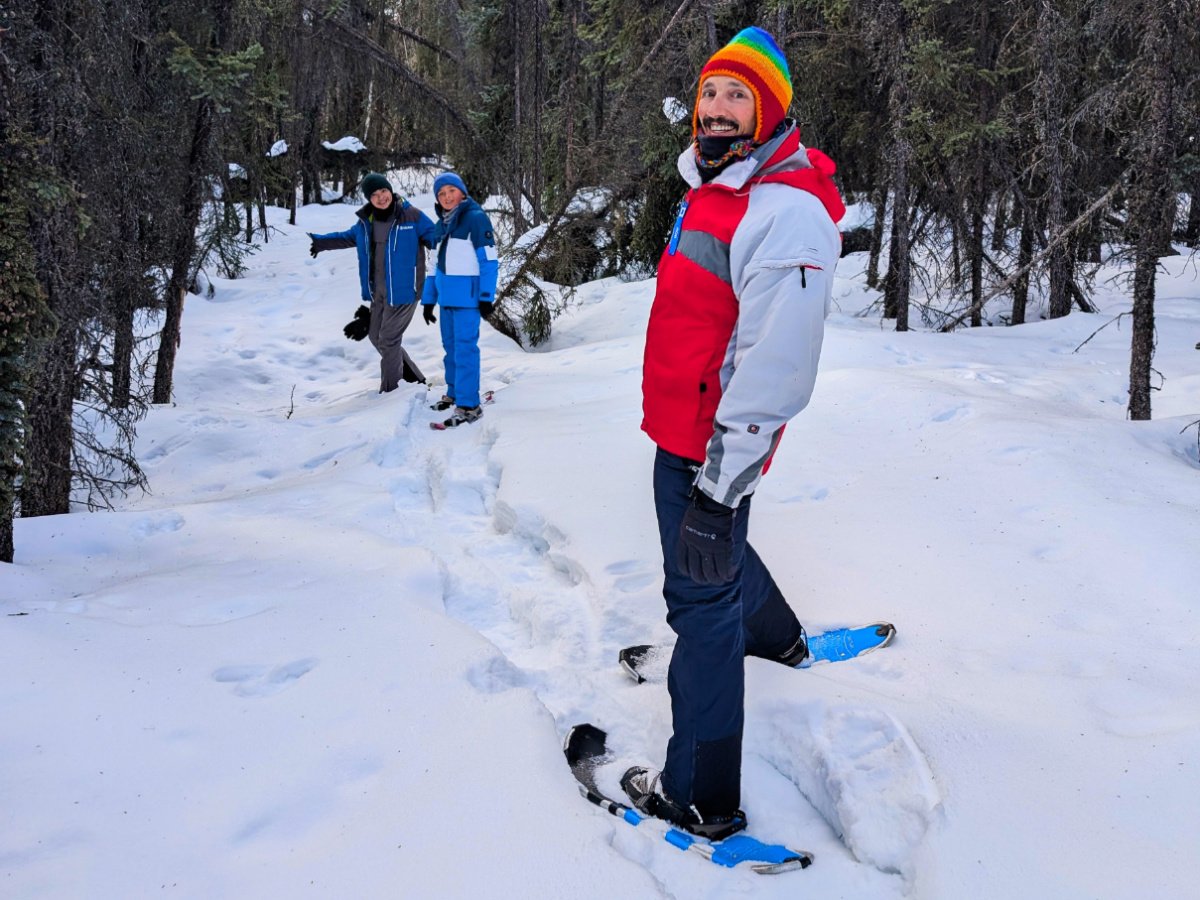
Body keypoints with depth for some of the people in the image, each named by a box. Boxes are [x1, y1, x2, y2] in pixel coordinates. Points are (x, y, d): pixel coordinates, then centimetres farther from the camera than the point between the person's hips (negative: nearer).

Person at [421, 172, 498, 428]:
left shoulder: (476, 218, -7)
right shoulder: (442, 225, 14)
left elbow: (489, 260, -11)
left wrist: (486, 297, -16)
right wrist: (428, 300, 18)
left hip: (467, 295, -7)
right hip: (446, 296, 7)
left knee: (465, 348, -8)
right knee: (450, 346, 15)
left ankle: (469, 405, -6)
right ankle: (454, 393, 30)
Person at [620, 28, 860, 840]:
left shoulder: (788, 211, -23)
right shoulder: (714, 186, 10)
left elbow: (775, 369, -27)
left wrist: (719, 483, -26)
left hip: (713, 443, -10)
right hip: (680, 424, 10)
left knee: (701, 595, -2)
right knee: (716, 549, 31)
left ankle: (703, 801, 12)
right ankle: (775, 635, 61)